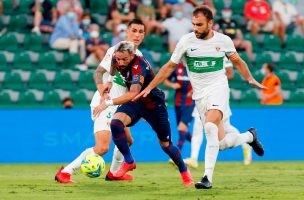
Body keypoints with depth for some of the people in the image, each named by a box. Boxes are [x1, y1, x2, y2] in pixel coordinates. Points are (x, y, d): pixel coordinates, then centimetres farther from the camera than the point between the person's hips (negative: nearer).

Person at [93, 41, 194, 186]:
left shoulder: (139, 66, -35)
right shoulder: (116, 60, -14)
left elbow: (133, 93, -48)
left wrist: (108, 103, -52)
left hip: (154, 104, -5)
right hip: (134, 103, 5)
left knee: (165, 143, 6)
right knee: (115, 123, -27)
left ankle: (184, 172, 33)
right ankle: (129, 162, -10)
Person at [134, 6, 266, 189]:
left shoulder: (223, 41, -1)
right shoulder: (186, 41, -1)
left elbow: (238, 61, 17)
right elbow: (170, 67, 7)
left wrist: (250, 79, 4)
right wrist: (149, 88, 6)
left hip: (218, 88, -2)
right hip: (200, 95, 2)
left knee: (210, 126, -30)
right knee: (221, 141, 0)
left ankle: (208, 177, -29)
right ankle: (249, 137, 35)